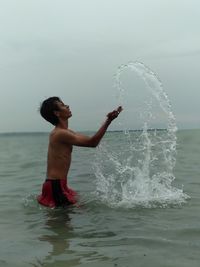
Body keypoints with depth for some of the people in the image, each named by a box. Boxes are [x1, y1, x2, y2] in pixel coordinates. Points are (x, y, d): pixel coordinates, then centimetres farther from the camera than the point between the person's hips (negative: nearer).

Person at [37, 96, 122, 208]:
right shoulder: (60, 134, -20)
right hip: (56, 186, -10)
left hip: (59, 184, 10)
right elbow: (92, 142, -22)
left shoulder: (65, 132, 13)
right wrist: (109, 120, -21)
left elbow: (90, 140, 16)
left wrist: (109, 119, 14)